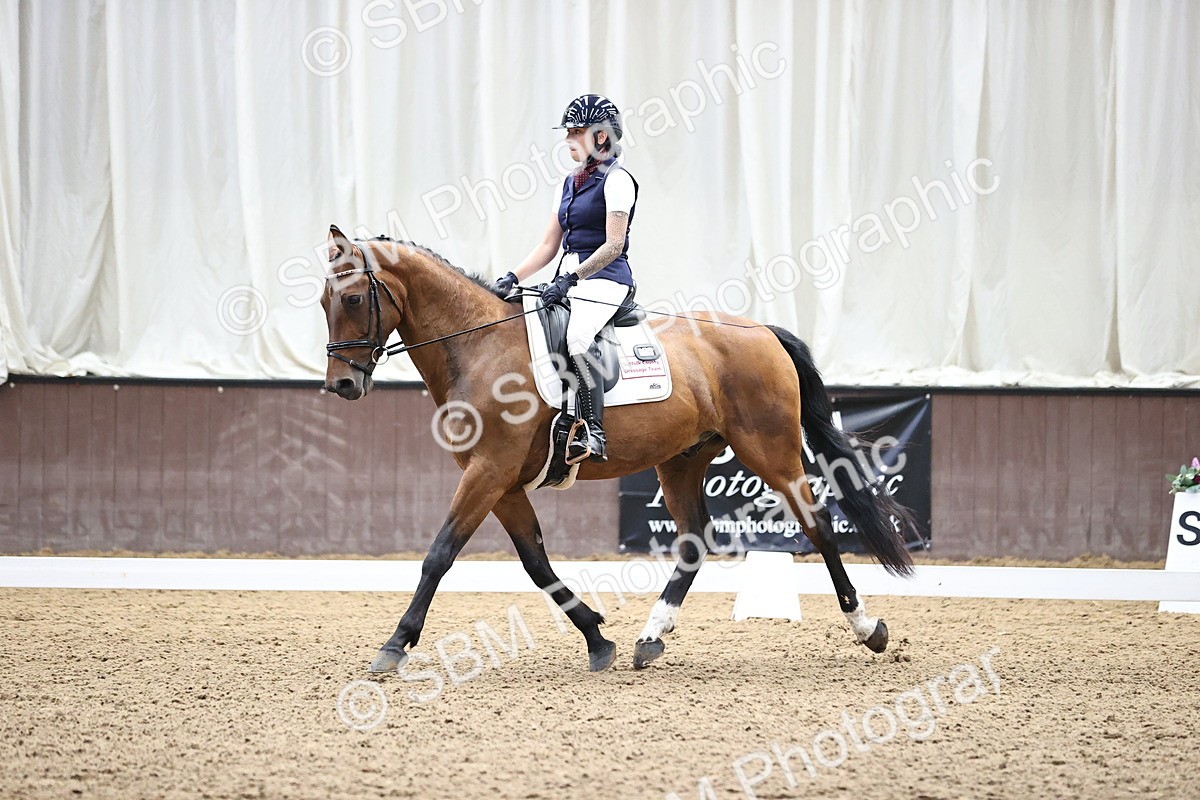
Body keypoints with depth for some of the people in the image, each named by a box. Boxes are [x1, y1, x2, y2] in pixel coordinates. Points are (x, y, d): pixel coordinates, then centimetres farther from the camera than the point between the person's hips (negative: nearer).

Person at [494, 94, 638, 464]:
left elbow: (614, 245, -15)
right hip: (570, 279, 10)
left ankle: (592, 435, -38)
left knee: (577, 337, -34)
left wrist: (570, 279, -24)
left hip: (604, 278, -10)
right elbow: (548, 245, 19)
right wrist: (513, 278, 4)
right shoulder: (572, 183, 20)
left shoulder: (616, 180, -5)